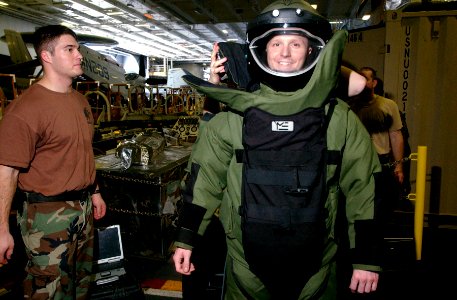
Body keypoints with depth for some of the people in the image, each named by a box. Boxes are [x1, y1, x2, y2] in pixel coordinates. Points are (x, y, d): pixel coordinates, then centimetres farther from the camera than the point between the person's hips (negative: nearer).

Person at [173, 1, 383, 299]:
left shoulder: (339, 118, -5)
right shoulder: (233, 115, -4)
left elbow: (363, 190, -1)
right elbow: (205, 178, 1)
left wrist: (367, 259, 1)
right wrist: (185, 240, 4)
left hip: (315, 268, 0)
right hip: (247, 265, 1)